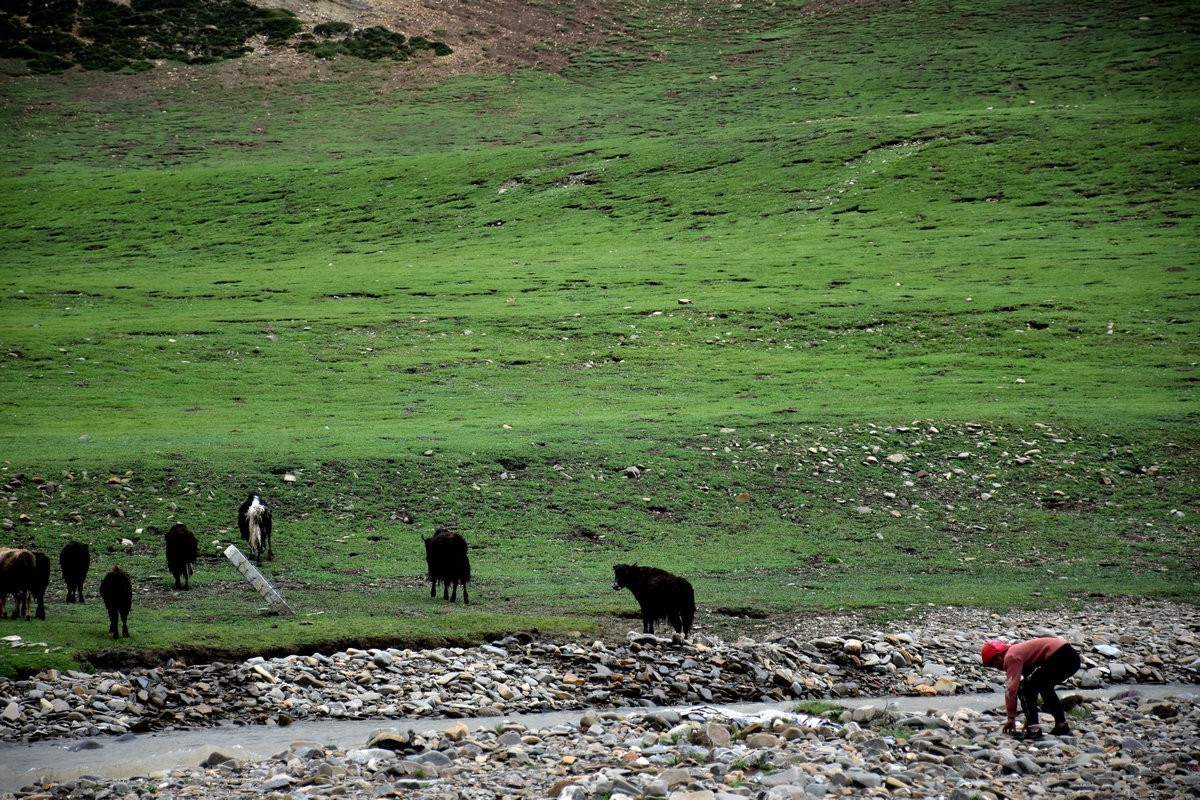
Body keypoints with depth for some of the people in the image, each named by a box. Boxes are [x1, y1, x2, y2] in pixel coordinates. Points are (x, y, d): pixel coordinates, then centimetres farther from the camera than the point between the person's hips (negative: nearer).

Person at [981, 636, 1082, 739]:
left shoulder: (1011, 657, -2)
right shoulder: (1018, 651, 27)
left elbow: (1011, 688, -7)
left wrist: (1011, 718, -1)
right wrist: (1029, 718, 32)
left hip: (1059, 658, -10)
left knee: (1024, 688, -3)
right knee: (1044, 687, 31)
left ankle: (1033, 729, -8)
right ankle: (1062, 726, 35)